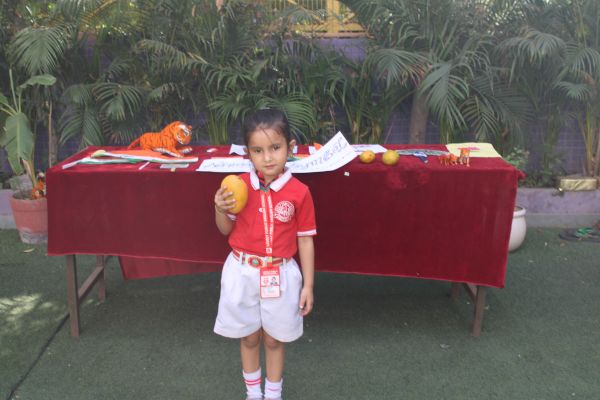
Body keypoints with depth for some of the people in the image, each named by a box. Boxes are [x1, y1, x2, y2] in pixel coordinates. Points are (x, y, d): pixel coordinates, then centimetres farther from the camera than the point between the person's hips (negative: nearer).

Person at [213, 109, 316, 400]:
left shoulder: (299, 192, -12)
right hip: (243, 272, 1)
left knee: (274, 339, 15)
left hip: (280, 275, -1)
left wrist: (308, 285, -2)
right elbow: (226, 229, 4)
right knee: (249, 337, 17)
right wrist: (220, 209, -18)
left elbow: (305, 240, -4)